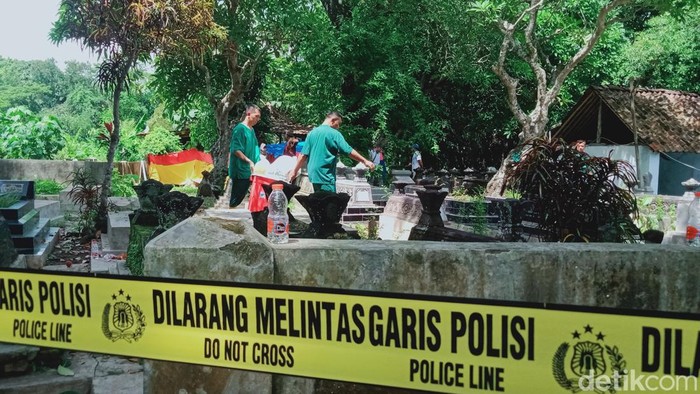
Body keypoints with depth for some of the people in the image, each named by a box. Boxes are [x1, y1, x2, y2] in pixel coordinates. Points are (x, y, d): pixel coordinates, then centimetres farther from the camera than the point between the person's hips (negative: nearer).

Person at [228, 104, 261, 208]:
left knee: (241, 197, 11)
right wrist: (249, 161, -22)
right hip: (240, 171, -9)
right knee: (236, 199, -4)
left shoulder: (251, 130, 14)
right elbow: (236, 150, -17)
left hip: (248, 171, 9)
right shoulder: (240, 129, -12)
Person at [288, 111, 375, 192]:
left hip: (313, 174, 7)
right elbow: (349, 151, -12)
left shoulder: (312, 133, 9)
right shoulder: (334, 133, -8)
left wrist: (294, 171, 12)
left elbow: (303, 155, 6)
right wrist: (365, 161, -5)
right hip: (326, 177, -7)